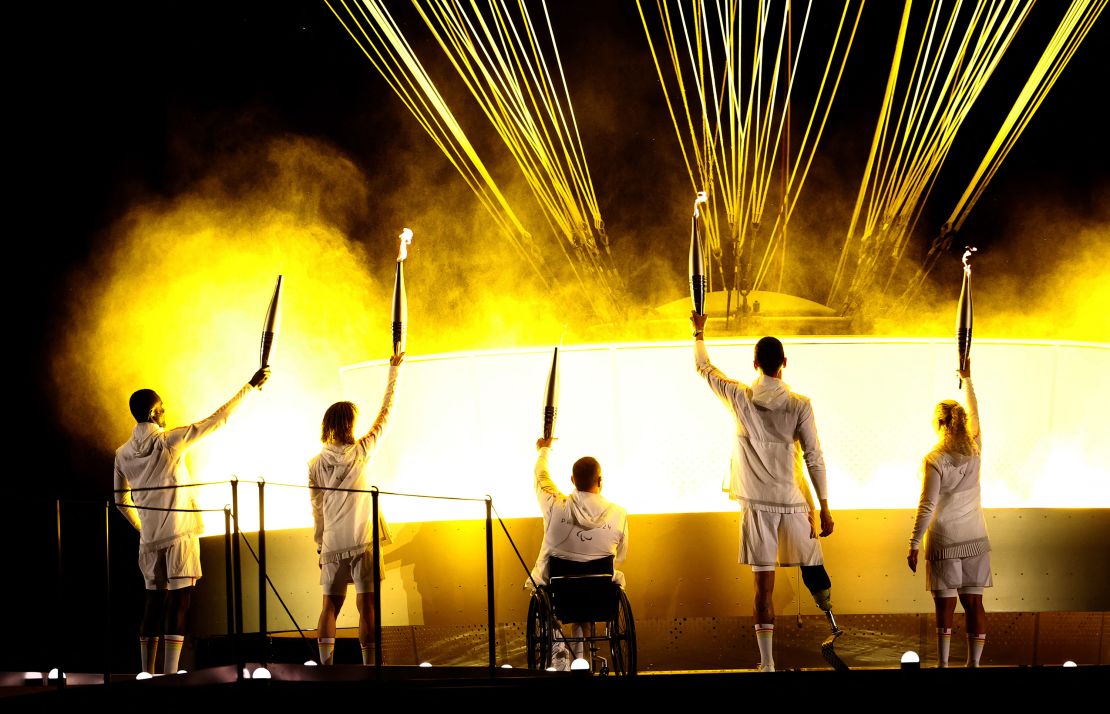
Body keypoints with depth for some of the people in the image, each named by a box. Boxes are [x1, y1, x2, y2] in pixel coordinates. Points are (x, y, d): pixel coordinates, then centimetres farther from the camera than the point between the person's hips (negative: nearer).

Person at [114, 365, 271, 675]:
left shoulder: (122, 454, 6)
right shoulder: (169, 441, -8)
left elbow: (121, 501, 15)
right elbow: (217, 420, -5)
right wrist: (250, 387, 2)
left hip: (149, 539, 5)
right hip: (179, 533, -5)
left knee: (154, 601, 11)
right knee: (179, 600, -6)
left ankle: (147, 673, 9)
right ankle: (170, 673, -14)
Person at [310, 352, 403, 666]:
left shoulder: (316, 464, 4)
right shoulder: (360, 452, -3)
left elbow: (317, 510, 9)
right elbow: (384, 415, 7)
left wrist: (320, 546, 18)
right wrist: (394, 371, 14)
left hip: (332, 544, 3)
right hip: (362, 542, -3)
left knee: (330, 606, 5)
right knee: (366, 606, -4)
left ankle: (326, 668, -1)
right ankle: (369, 670, -6)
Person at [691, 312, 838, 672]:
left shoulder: (740, 398, -1)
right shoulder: (799, 405, -4)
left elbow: (704, 368, 16)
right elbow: (814, 457, -4)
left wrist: (699, 334, 33)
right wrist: (824, 507, 1)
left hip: (757, 504, 1)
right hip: (793, 501, -1)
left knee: (763, 584, -1)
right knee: (812, 565, 21)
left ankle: (767, 662, -1)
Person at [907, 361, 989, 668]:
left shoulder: (935, 460, -13)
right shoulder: (974, 451, 0)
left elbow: (927, 507, -13)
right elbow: (975, 415, 19)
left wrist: (914, 545, -7)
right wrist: (967, 380, 32)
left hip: (944, 540, -4)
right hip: (975, 539, 4)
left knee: (945, 605, 1)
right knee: (974, 603, 5)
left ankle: (943, 663, 3)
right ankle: (974, 662, 6)